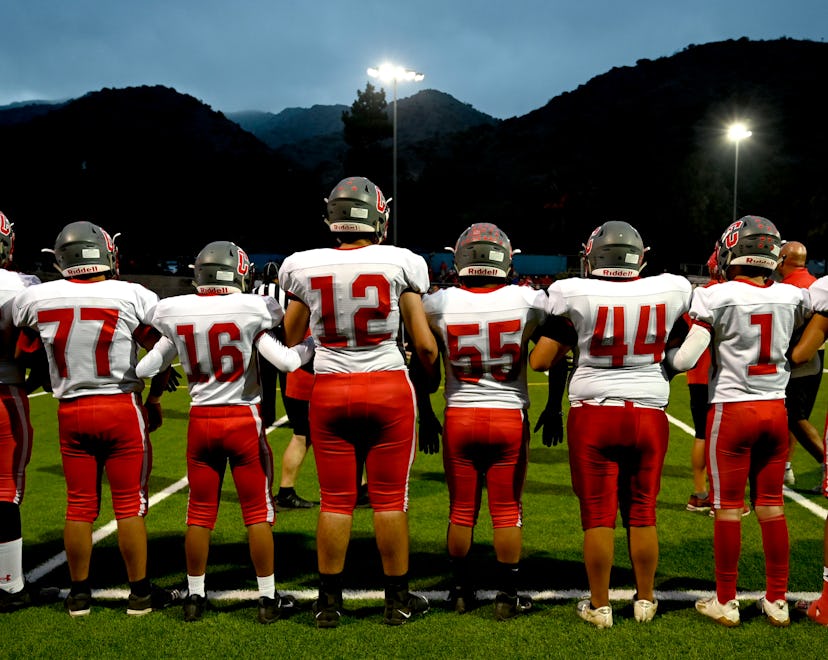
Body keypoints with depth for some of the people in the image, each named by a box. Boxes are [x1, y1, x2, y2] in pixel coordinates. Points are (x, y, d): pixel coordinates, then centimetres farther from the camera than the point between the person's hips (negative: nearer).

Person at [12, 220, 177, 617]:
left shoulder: (34, 301, -2)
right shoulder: (133, 297, -10)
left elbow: (20, 353, 8)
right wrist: (153, 399, 11)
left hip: (71, 412, 3)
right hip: (123, 409, -2)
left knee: (79, 505, 12)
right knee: (130, 505, 6)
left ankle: (79, 595, 22)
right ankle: (140, 593, 15)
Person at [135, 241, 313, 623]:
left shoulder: (176, 315, -3)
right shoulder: (250, 310, -13)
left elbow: (143, 370, 3)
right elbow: (288, 362, -16)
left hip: (200, 420, 3)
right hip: (243, 419, -3)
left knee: (200, 511, 14)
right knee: (258, 511, 7)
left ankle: (195, 598, 22)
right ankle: (268, 599, 14)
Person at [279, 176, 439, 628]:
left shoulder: (305, 269, -2)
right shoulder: (400, 264, -7)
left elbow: (290, 341, 8)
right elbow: (424, 344, -3)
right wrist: (433, 370, 14)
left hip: (330, 389, 2)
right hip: (389, 387, -1)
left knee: (335, 500, 10)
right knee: (390, 498, 8)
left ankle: (329, 601, 18)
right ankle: (397, 600, 19)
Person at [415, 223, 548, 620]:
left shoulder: (437, 305, -6)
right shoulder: (529, 302, -7)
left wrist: (426, 416, 16)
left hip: (458, 418, 1)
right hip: (509, 417, -1)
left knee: (461, 510, 13)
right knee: (507, 511, 9)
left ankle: (461, 591, 24)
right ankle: (507, 596, 16)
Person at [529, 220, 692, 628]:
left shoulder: (574, 294, -10)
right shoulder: (670, 290, -2)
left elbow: (539, 362, -5)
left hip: (593, 415, -2)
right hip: (650, 414, 2)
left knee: (598, 514, 7)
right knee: (642, 512, 14)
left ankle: (599, 606, 17)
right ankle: (645, 600, 27)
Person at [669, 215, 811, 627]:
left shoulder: (717, 297, -13)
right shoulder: (792, 297, 0)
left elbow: (684, 361, -13)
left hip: (731, 409, -4)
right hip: (776, 408, 4)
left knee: (728, 507, 5)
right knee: (771, 505, 12)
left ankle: (726, 602, 14)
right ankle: (777, 600, 21)